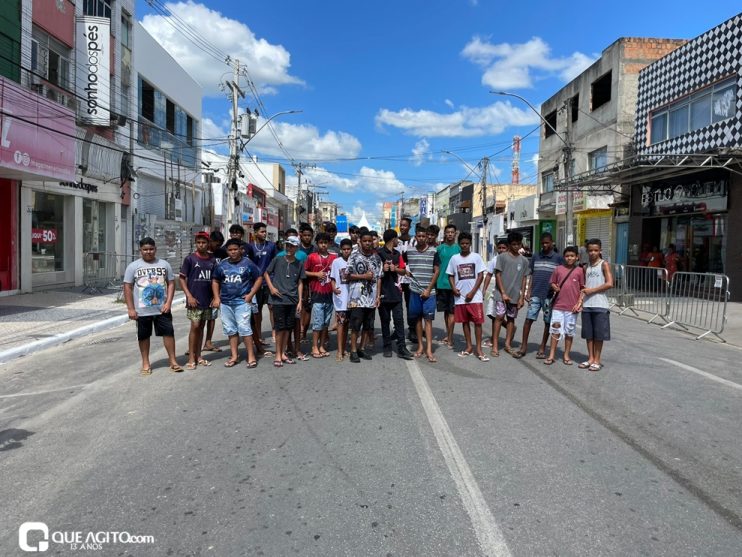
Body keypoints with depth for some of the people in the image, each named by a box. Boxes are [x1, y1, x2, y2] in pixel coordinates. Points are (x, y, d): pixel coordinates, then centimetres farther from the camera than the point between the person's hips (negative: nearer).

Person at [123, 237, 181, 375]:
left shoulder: (164, 264, 4)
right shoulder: (133, 266, -1)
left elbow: (171, 283, 5)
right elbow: (127, 288, -2)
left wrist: (168, 302, -7)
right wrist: (130, 309, -8)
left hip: (162, 309, 1)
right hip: (142, 310, -1)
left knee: (169, 333, 1)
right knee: (144, 336, 8)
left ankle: (173, 361, 11)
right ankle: (145, 363, 21)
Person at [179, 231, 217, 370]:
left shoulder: (212, 260, 6)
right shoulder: (190, 259, -4)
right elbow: (182, 278, -3)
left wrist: (215, 296, 4)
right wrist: (189, 296, -12)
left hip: (207, 300, 4)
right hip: (194, 300, -4)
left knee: (201, 327, 11)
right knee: (195, 326, -6)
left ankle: (198, 356, 19)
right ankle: (191, 358, 3)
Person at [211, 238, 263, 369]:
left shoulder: (248, 263, -1)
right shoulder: (222, 265, 9)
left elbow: (259, 278, 2)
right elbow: (215, 281, 18)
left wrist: (251, 294, -6)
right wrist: (216, 297, 8)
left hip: (242, 301, -4)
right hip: (225, 302, 5)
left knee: (244, 328, -11)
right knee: (230, 330, 10)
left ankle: (251, 356, -4)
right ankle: (234, 356, 19)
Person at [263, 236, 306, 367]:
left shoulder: (299, 264, 5)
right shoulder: (277, 260, -1)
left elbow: (300, 283, 8)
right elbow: (266, 274, 8)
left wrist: (300, 301, 4)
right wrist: (271, 287, -6)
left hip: (292, 301, 3)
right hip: (279, 300, -3)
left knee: (288, 328, 8)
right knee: (280, 327, -1)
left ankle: (283, 353, 20)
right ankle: (278, 355, 9)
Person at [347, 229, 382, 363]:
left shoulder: (376, 257, 9)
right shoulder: (354, 256, -1)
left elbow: (379, 278, 9)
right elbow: (348, 275, -2)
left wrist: (378, 296, 3)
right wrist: (364, 276, -11)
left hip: (371, 297, 4)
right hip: (357, 296, -4)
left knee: (367, 325, 9)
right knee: (355, 324, -3)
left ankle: (361, 348, 21)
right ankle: (353, 351, 5)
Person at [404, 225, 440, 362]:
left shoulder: (433, 252, -1)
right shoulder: (408, 251, 4)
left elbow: (437, 271, -1)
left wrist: (428, 289, -7)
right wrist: (406, 271, 2)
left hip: (429, 291, -2)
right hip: (415, 290, 2)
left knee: (428, 319, -4)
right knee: (417, 318, 8)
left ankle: (429, 349, -3)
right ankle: (420, 346, 17)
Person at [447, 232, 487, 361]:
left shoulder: (476, 257, 0)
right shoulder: (454, 258, 5)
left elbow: (481, 275, -2)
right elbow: (451, 276, 10)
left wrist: (472, 292, -10)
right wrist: (453, 288, -9)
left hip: (475, 296, -2)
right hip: (460, 297, 2)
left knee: (478, 321, -4)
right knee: (465, 321, 9)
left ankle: (479, 349, 3)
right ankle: (469, 347, 18)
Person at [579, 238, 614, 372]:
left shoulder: (604, 264, -2)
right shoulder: (586, 266, 13)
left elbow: (609, 284, -13)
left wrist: (592, 290, -12)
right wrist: (581, 300, 2)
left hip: (600, 305, -5)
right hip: (587, 305, 5)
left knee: (598, 334, 2)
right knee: (588, 334, 8)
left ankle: (597, 360, 10)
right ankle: (590, 359, 18)